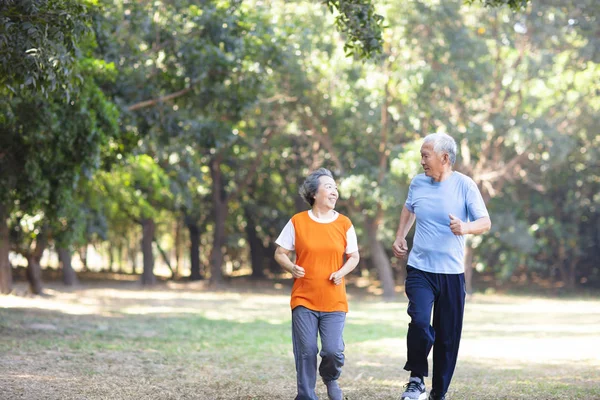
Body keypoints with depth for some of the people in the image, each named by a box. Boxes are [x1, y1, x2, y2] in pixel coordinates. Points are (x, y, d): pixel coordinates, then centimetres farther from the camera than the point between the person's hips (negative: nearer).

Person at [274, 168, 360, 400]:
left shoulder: (344, 224, 4)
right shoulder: (297, 222, 0)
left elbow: (354, 256, 11)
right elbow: (280, 253, 6)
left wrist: (342, 272, -8)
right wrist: (291, 267, -14)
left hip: (334, 301, 1)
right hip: (304, 299, -1)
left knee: (333, 350, -8)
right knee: (306, 352, -1)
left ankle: (330, 377, 25)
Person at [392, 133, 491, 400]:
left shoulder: (464, 185, -5)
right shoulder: (418, 183, 5)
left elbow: (485, 223, -9)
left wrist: (465, 227, -30)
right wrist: (400, 237, 15)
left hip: (451, 273, -1)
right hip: (420, 270, 1)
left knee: (448, 337, 4)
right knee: (420, 322, -23)